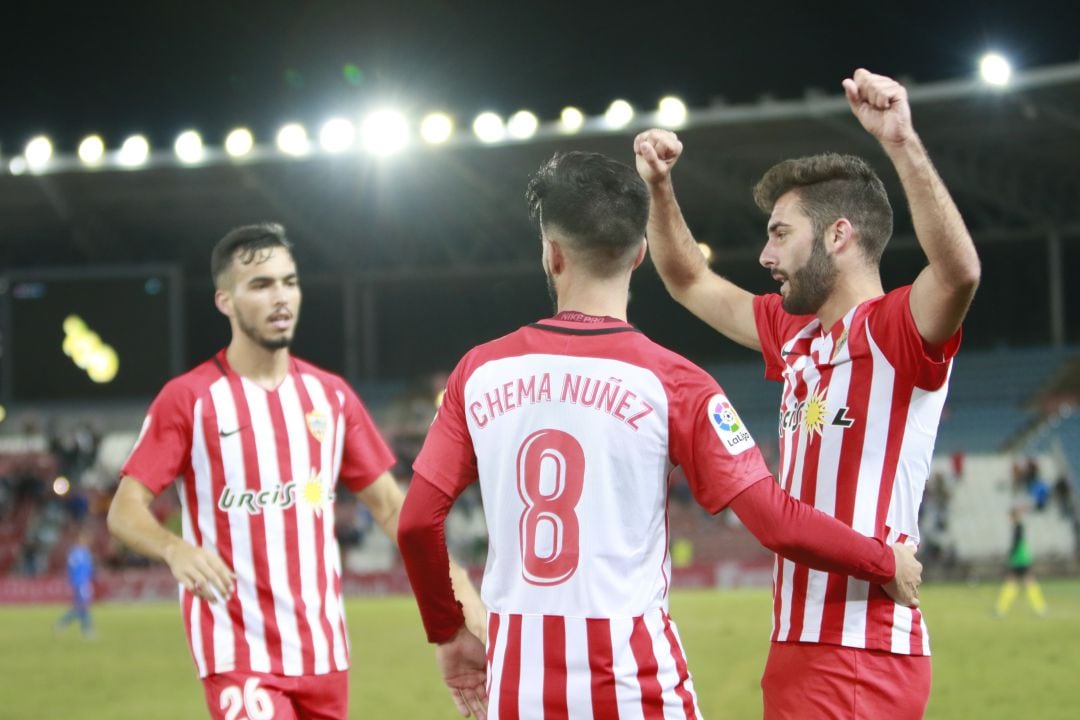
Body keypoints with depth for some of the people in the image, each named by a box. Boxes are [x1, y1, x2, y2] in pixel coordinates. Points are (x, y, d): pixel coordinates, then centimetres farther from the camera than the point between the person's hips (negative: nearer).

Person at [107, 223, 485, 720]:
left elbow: (390, 507, 14)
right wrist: (174, 549, -30)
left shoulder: (331, 396, 9)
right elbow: (125, 510, -8)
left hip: (324, 652, 5)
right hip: (238, 656, -5)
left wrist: (460, 591, 3)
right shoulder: (188, 398, -4)